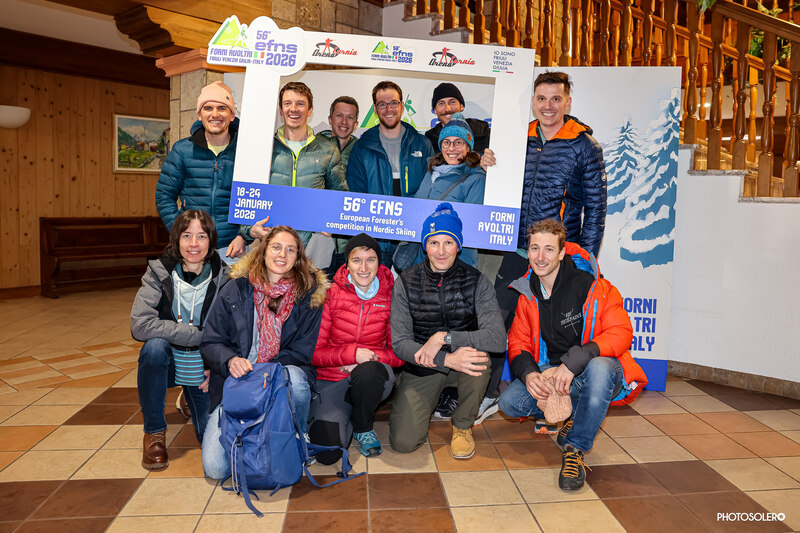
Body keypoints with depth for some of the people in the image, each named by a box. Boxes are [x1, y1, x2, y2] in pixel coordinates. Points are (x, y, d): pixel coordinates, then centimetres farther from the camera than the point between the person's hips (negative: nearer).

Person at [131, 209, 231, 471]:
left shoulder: (225, 278, -11)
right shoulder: (159, 272, -12)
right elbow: (140, 325, -25)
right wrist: (199, 335, -26)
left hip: (204, 369, 0)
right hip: (169, 362, 0)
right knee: (155, 346, -33)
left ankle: (192, 396, 24)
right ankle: (154, 432, -12)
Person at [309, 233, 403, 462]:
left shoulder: (392, 296, -3)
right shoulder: (330, 295, -5)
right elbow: (314, 352, -6)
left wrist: (369, 359, -18)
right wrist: (352, 353, -21)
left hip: (373, 378, 1)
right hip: (332, 378, -1)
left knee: (368, 372, -37)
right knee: (327, 452, -22)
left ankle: (363, 426, -4)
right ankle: (343, 416, 14)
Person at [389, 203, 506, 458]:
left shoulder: (476, 281, -9)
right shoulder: (406, 283, -9)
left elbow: (498, 337, -21)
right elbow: (399, 343, -15)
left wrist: (444, 337, -30)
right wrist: (446, 359, -30)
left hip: (461, 363, 0)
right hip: (421, 368, 0)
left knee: (479, 355, -35)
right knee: (403, 442, -15)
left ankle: (463, 425, -5)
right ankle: (431, 401, 21)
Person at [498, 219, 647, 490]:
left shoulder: (591, 284, -15)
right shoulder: (527, 292, 1)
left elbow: (621, 332, -20)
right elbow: (518, 343, 6)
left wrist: (574, 362, -32)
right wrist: (528, 373, -18)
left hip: (597, 369, -4)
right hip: (551, 372, 5)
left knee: (599, 368, -40)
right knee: (509, 402, -19)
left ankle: (575, 449, -19)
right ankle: (574, 415, 8)